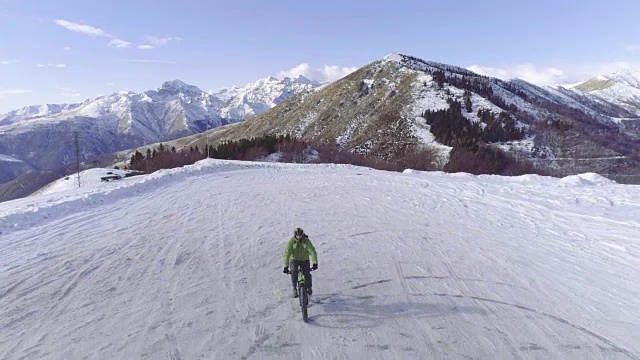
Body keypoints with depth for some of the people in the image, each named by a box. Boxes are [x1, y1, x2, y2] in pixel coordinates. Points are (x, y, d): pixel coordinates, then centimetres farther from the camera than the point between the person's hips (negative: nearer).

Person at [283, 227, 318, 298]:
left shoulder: (307, 241, -19)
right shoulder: (291, 242, -21)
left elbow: (313, 252, -26)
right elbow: (287, 254, -26)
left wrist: (315, 263, -38)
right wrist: (286, 266, -34)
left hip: (304, 260, 0)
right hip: (294, 260, 0)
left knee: (307, 273, -14)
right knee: (294, 271, -27)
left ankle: (309, 288, 16)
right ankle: (294, 288, -5)